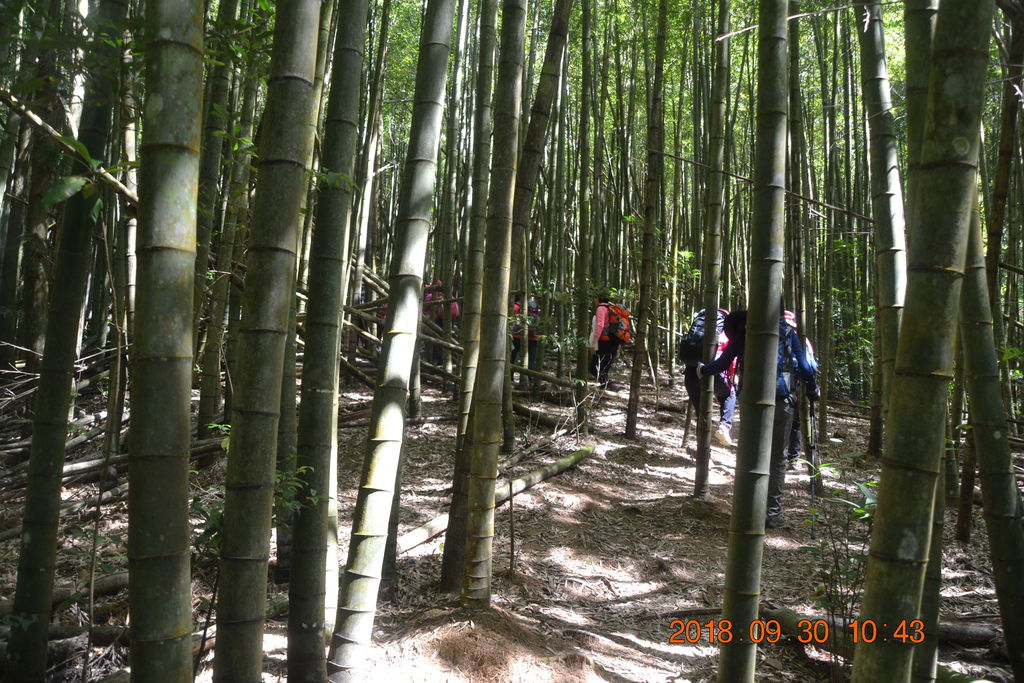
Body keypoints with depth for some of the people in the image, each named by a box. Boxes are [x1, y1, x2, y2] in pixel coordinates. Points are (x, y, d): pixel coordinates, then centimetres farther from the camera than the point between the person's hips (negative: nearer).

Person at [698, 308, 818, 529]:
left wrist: (703, 369, 30)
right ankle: (773, 512, 4)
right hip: (783, 401, -1)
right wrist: (813, 390, 23)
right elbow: (803, 365, 9)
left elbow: (723, 362, 12)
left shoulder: (743, 331, 10)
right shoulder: (787, 331, 9)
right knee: (777, 458, 5)